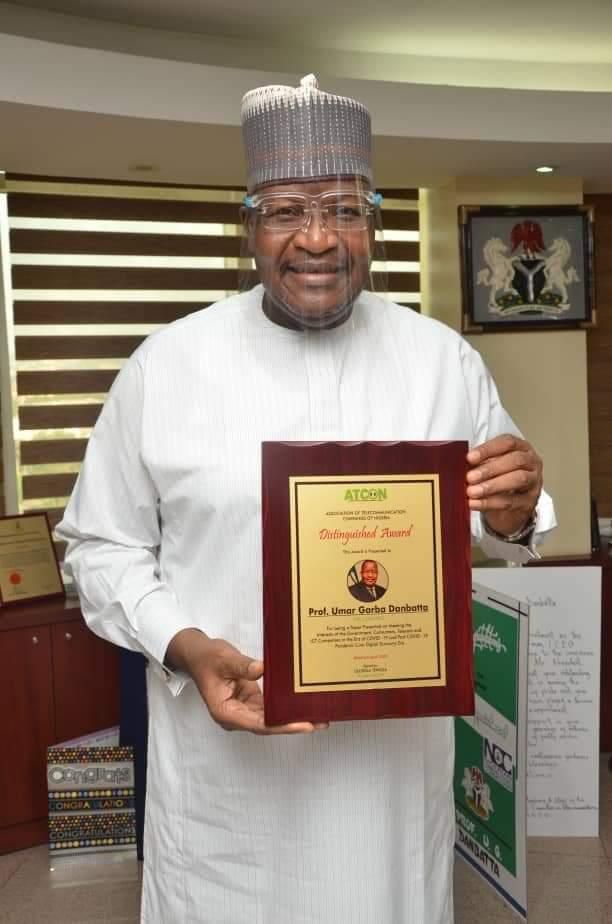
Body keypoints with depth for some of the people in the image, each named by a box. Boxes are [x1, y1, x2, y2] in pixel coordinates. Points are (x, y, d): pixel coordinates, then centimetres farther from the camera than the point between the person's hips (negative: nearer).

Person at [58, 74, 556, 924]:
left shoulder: (445, 360, -3)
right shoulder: (164, 365, -8)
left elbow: (490, 523, 7)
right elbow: (103, 545, -1)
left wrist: (510, 517, -17)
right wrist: (185, 649, -18)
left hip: (398, 744, 2)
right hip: (222, 753, -1)